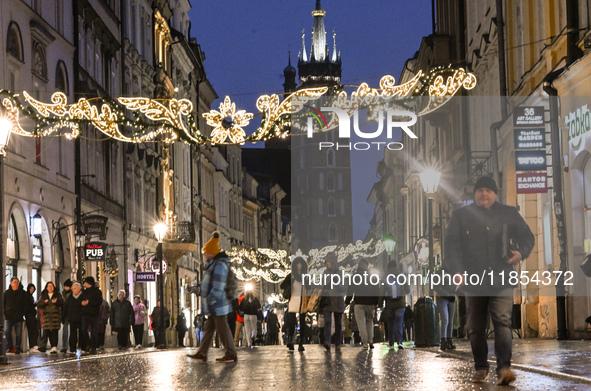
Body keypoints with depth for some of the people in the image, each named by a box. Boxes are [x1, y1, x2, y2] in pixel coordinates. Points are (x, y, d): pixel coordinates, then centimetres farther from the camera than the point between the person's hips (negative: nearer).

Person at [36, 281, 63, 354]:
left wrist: (56, 302, -19)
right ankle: (43, 346, -8)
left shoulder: (58, 295, 12)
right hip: (46, 315, 1)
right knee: (46, 331, -8)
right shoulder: (43, 295, 17)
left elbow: (62, 303, 0)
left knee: (55, 331, -7)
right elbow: (38, 304, 9)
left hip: (56, 315, -1)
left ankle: (54, 346, -7)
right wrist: (44, 302, -10)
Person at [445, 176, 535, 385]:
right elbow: (451, 244, 2)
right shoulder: (461, 216, 9)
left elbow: (527, 236, 18)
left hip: (502, 281, -1)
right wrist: (456, 270, -12)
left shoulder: (509, 214, 12)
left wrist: (521, 252, -5)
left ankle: (504, 368, -21)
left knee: (502, 322, -15)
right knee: (475, 328, 6)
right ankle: (480, 368, 18)